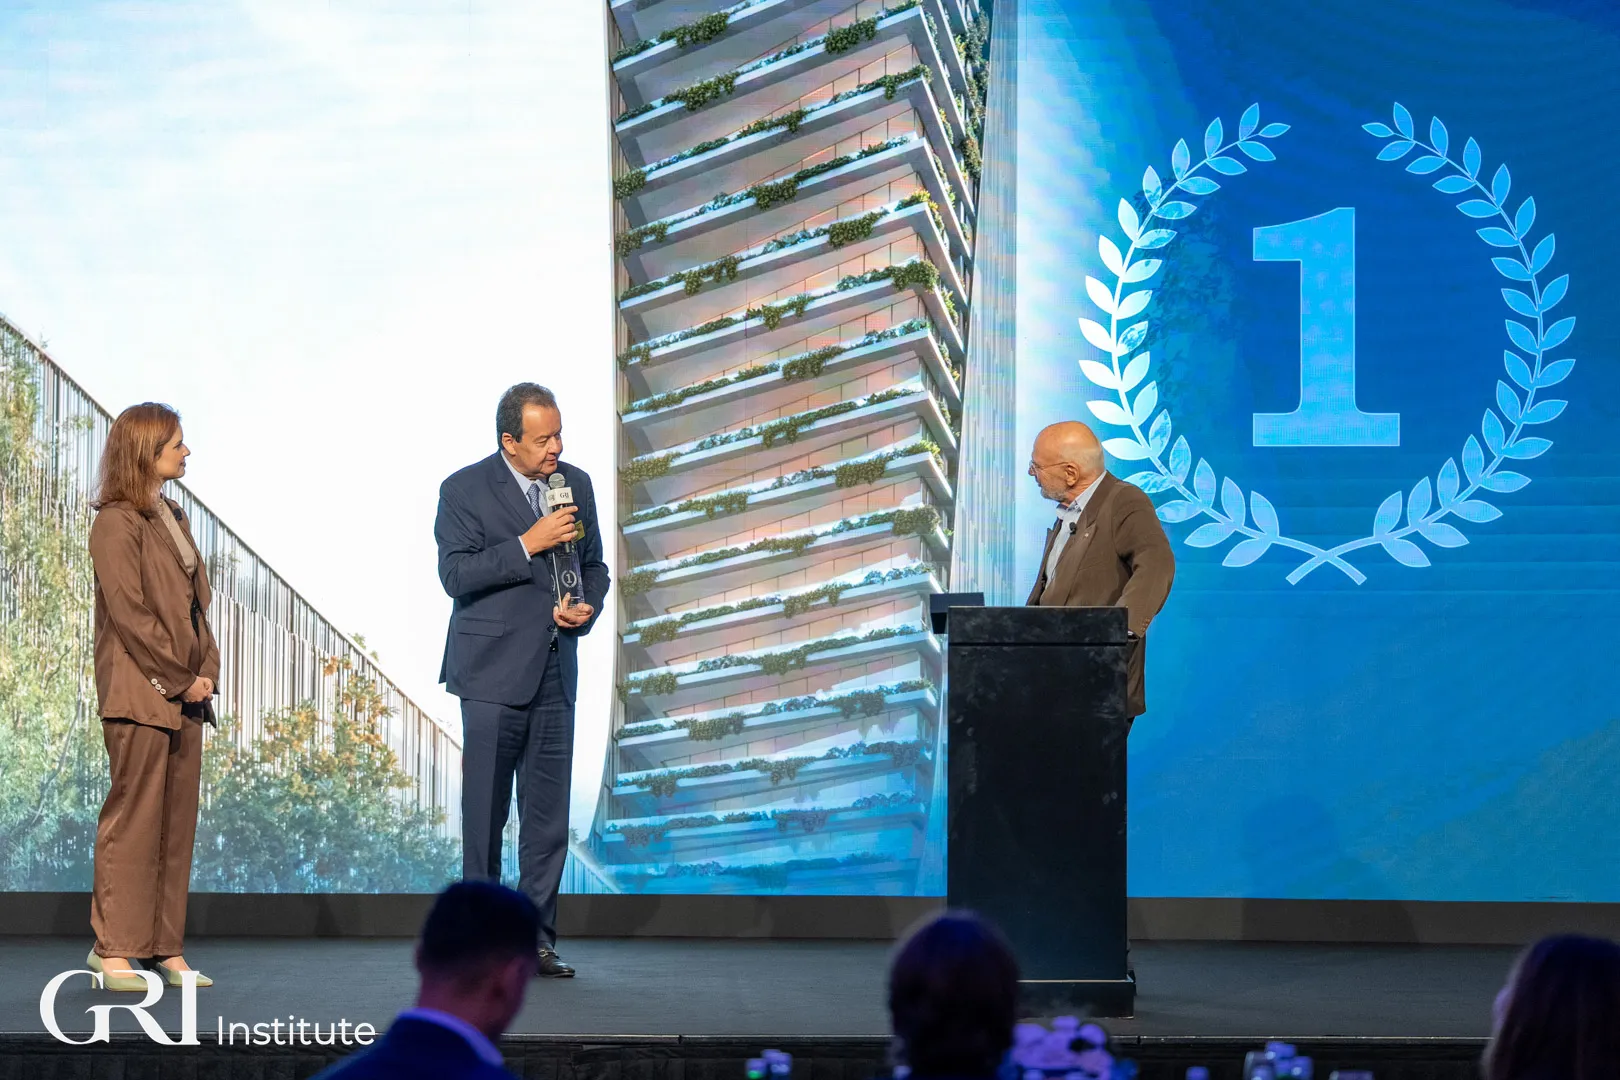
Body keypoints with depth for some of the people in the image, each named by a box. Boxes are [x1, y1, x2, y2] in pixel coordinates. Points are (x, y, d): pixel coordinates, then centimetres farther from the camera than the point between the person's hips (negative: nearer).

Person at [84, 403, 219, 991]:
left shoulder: (174, 518, 18)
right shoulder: (116, 523, -9)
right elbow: (129, 612, -15)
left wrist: (207, 671, 3)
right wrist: (180, 678, -13)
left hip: (184, 695, 8)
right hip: (139, 693, -8)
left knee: (178, 821, 7)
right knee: (134, 819, -7)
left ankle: (166, 948, 11)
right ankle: (112, 948, -2)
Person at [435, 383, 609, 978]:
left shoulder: (576, 484, 10)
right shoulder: (465, 490, -5)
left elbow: (594, 566, 18)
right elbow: (455, 573, -13)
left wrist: (586, 608, -3)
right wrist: (528, 544, -19)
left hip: (555, 671, 5)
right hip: (493, 672, -4)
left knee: (549, 812, 4)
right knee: (485, 811, 0)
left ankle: (537, 937, 9)